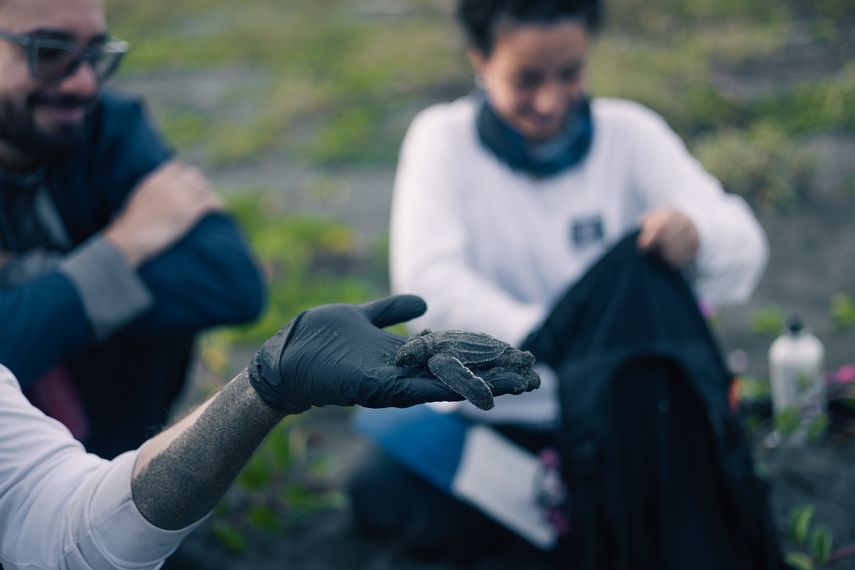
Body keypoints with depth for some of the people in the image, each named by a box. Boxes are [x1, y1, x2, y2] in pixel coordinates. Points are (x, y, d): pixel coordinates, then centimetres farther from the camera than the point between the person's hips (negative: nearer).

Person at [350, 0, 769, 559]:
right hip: (486, 407, 0)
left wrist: (697, 233, -38)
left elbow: (745, 250, -13)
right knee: (385, 493, -18)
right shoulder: (443, 139, -7)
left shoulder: (630, 133, -5)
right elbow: (428, 282, -21)